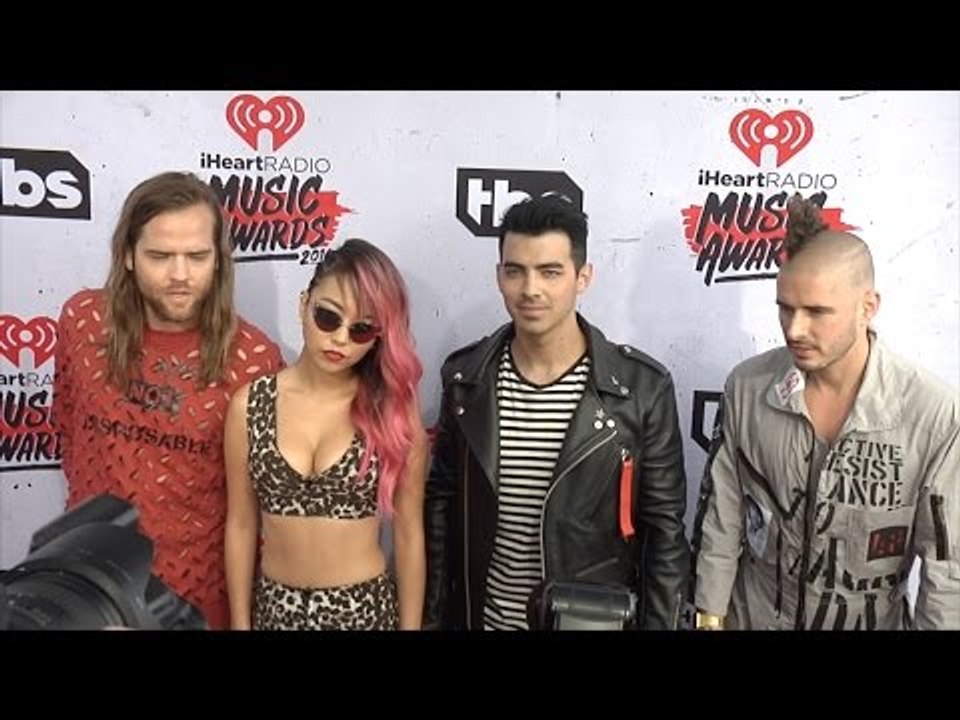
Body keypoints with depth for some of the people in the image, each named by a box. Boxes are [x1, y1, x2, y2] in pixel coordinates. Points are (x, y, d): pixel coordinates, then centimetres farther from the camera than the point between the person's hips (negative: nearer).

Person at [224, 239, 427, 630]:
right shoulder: (250, 405, -7)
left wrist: (411, 625, -1)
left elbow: (409, 534, -5)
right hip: (274, 607, 1)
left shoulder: (395, 410, -11)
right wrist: (240, 621, 3)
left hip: (366, 609, -1)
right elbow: (241, 525, 0)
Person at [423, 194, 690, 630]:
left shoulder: (642, 387, -14)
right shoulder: (465, 377, -7)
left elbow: (665, 528, -8)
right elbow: (442, 503, 2)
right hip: (482, 616, 2)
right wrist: (433, 614, 3)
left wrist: (658, 625, -8)